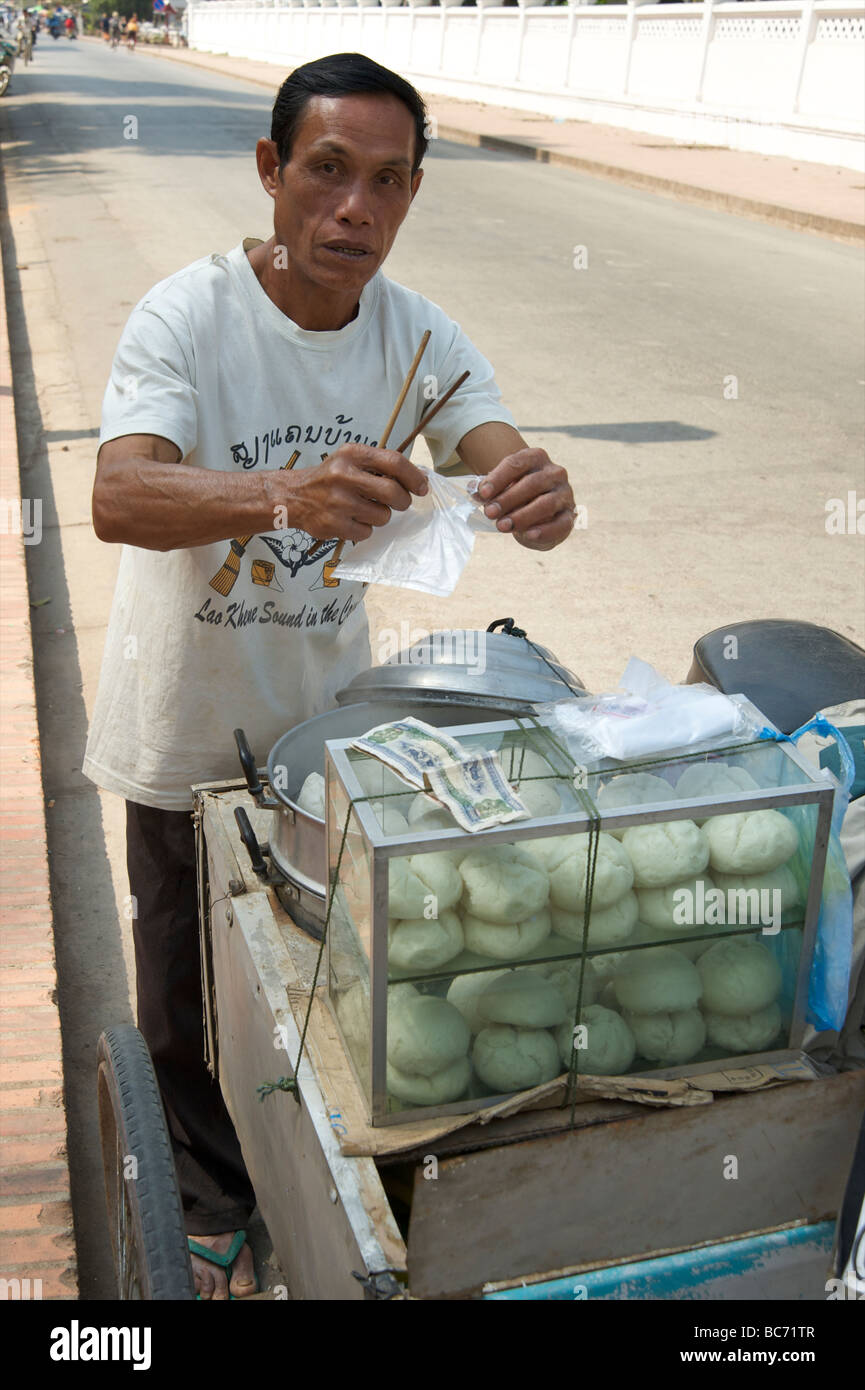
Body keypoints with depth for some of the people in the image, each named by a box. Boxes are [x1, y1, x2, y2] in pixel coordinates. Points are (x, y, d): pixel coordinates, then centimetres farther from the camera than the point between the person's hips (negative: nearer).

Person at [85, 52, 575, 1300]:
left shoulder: (421, 336, -8)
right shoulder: (186, 316, -21)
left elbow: (502, 461, -19)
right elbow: (117, 496, -36)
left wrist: (540, 494, -44)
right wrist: (283, 496, -55)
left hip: (327, 720, 4)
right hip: (190, 737, -3)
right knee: (193, 991, 16)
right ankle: (213, 1210, 43)